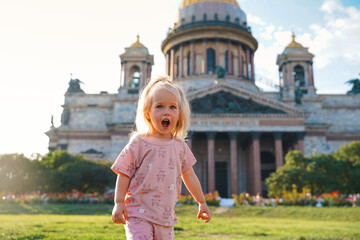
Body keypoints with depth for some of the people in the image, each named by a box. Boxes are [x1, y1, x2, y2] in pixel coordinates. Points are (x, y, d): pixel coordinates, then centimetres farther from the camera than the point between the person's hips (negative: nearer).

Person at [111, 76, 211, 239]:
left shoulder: (180, 147, 6)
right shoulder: (139, 143, -7)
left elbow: (189, 176, 16)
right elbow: (124, 174, -5)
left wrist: (202, 202, 21)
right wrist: (119, 203, -10)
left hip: (165, 215, 5)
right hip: (138, 213, -4)